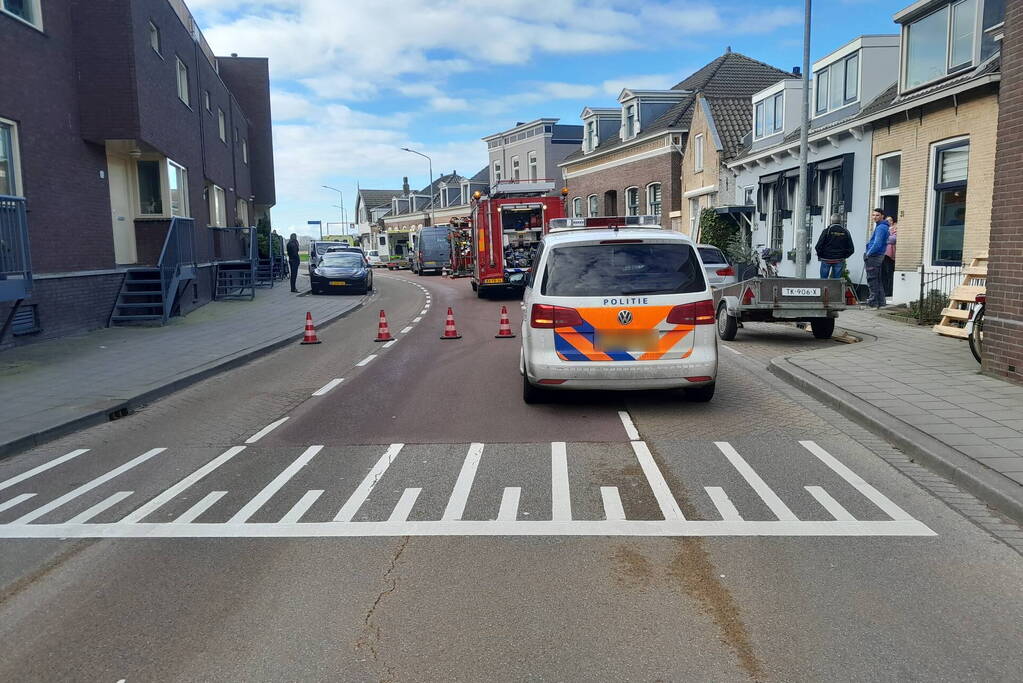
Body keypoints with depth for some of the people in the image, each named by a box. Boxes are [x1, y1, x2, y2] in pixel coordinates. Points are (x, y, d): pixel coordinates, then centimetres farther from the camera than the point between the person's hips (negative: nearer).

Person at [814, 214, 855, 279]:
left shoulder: (826, 231, -8)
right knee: (837, 279, 7)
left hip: (826, 259, -3)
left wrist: (819, 255, 5)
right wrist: (844, 256, 16)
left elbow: (819, 246, -11)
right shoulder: (845, 232, 2)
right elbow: (851, 249, 4)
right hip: (839, 260, 3)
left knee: (823, 278, 5)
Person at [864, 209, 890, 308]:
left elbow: (877, 244, -23)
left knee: (872, 280, -7)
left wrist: (868, 253, -14)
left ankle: (874, 302, -6)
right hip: (878, 256, 10)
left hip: (874, 256, -10)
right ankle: (880, 301, 20)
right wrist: (868, 251, 17)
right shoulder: (883, 226, 17)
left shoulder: (880, 228, -16)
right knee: (877, 280, 15)